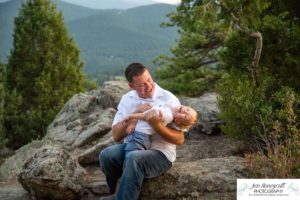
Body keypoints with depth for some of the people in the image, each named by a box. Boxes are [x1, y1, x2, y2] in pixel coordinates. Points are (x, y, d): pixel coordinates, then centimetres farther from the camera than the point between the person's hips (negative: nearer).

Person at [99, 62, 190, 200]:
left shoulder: (168, 99, -5)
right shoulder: (127, 99, 7)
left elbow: (179, 139, -8)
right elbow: (116, 136, -1)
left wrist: (157, 125, -24)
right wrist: (134, 115, -14)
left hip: (160, 153, -4)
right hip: (131, 147, 4)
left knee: (134, 158, -36)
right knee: (107, 155, -27)